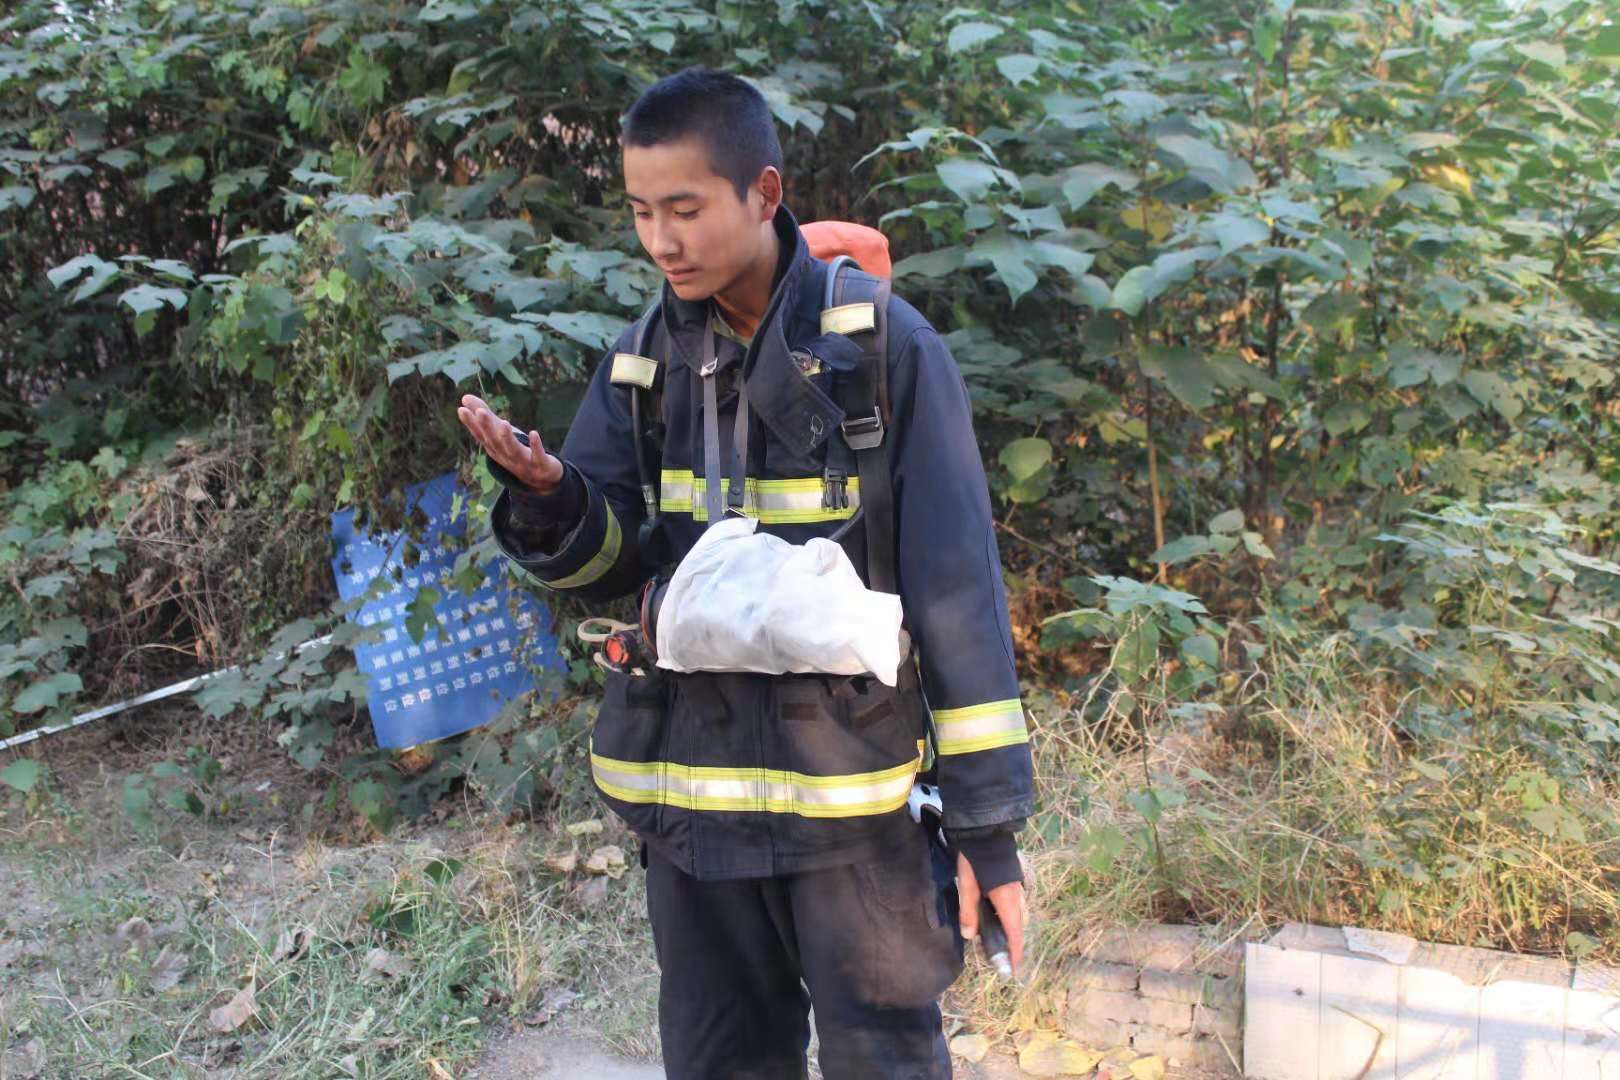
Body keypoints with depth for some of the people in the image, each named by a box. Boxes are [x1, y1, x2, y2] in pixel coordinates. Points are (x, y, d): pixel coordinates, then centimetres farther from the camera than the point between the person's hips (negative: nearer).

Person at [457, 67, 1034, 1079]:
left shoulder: (885, 345, -11)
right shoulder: (644, 359, 3)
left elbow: (958, 591, -10)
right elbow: (608, 562, 4)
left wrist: (988, 819, -10)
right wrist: (549, 503, -19)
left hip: (850, 791, -4)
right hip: (690, 790, 4)